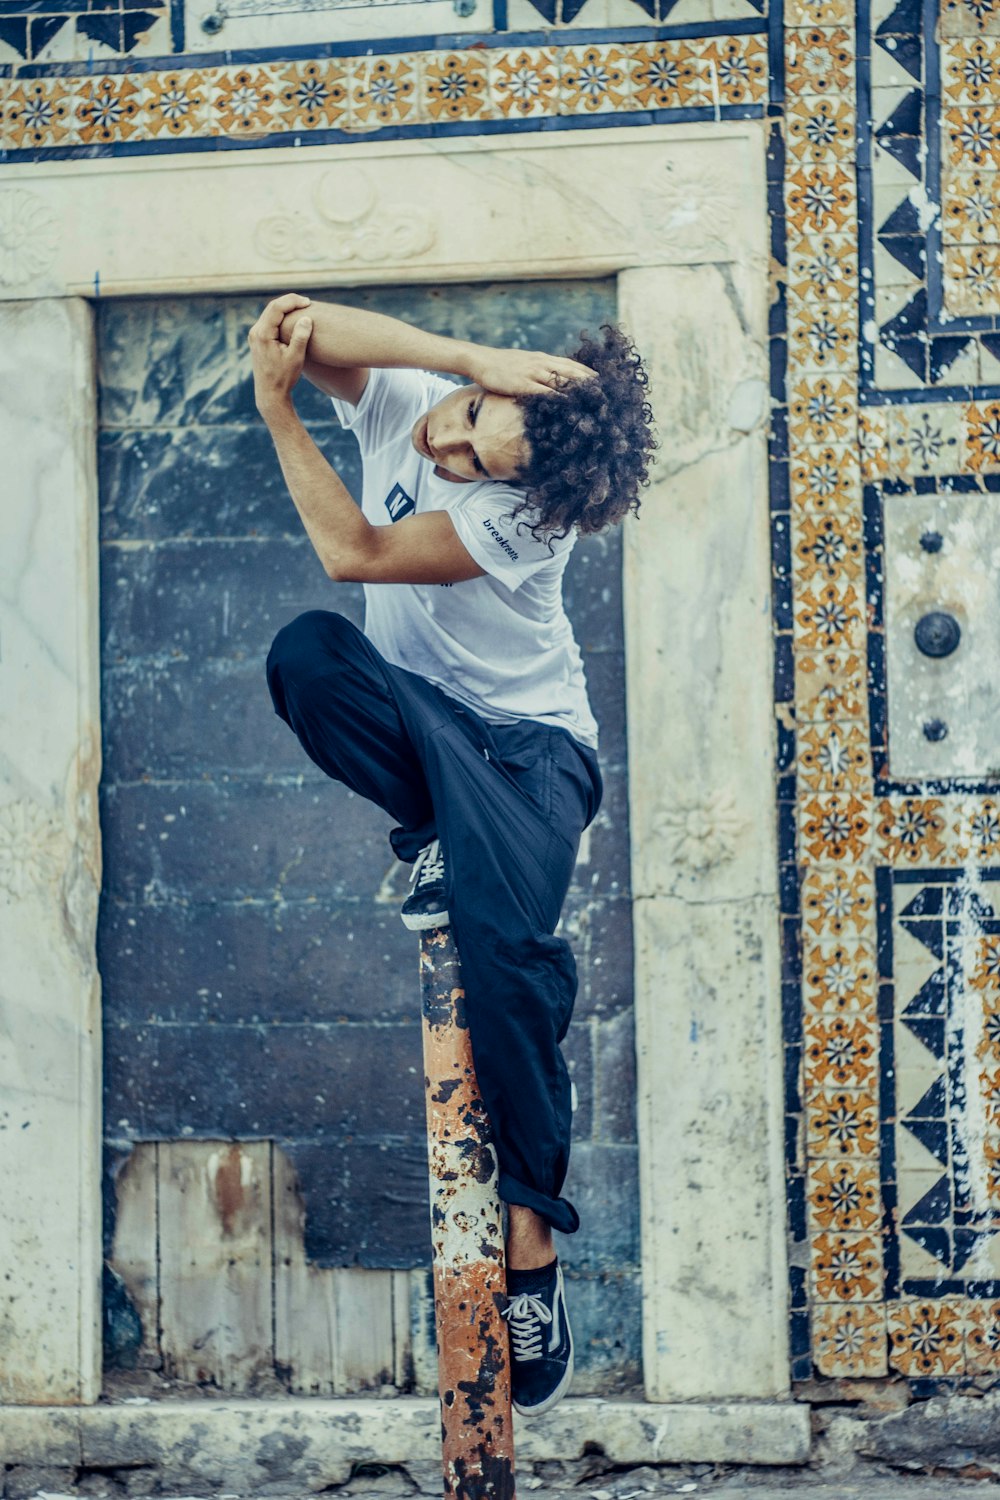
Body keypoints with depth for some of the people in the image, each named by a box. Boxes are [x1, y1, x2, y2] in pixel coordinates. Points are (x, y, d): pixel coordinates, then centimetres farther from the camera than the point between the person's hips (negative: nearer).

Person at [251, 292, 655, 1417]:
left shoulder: (525, 511, -24)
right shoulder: (402, 399, -8)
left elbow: (352, 552, -26)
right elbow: (306, 333, -27)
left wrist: (273, 406, -25)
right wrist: (471, 359, -37)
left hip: (526, 741, -5)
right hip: (416, 713, 5)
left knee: (506, 942, -31)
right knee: (305, 653, -31)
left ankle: (532, 1245, -25)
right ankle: (442, 834, -9)